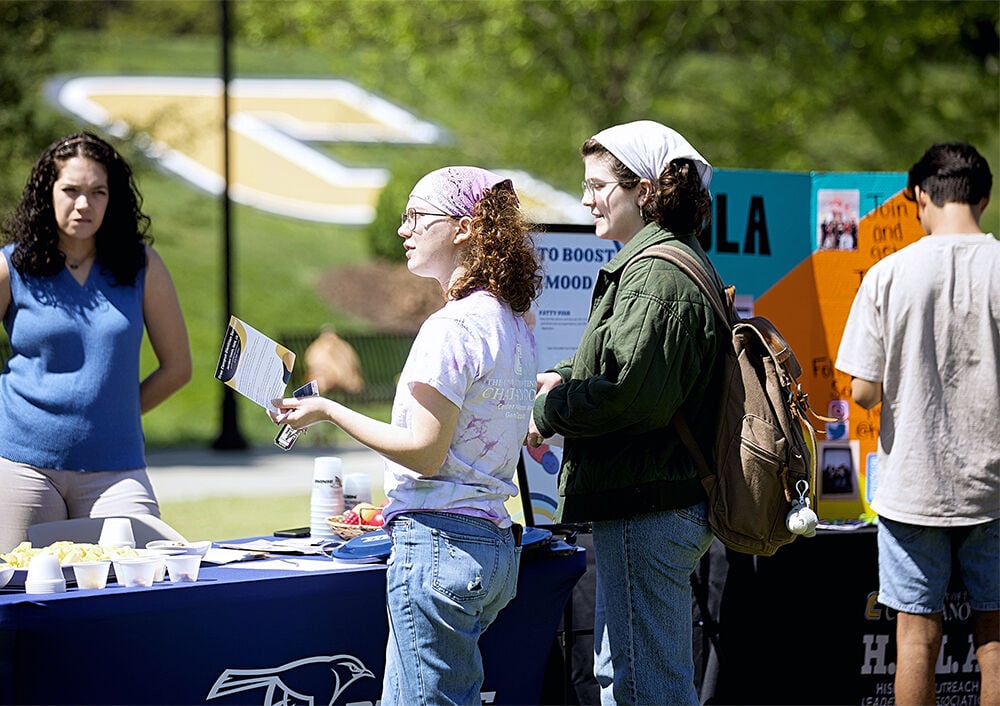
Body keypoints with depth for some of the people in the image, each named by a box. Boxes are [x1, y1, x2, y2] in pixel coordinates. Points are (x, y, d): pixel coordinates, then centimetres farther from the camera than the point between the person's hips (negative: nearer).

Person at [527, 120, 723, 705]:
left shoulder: (660, 276, -18)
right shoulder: (663, 262, 17)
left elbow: (631, 393, -26)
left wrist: (550, 412, -11)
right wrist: (566, 377, 8)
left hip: (649, 511, -12)